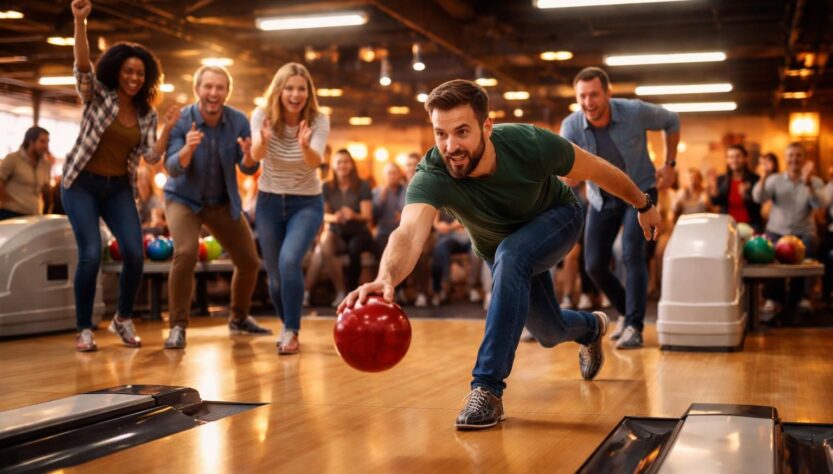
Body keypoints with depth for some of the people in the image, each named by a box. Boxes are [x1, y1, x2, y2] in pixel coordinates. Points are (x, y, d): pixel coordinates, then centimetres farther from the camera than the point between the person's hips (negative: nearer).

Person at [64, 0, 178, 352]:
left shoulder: (146, 114, 5)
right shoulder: (98, 95, -5)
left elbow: (152, 156, -3)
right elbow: (82, 66, -24)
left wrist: (167, 128, -19)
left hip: (119, 188, 4)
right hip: (82, 185, -4)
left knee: (135, 254, -9)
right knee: (91, 255, -16)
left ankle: (123, 319, 15)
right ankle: (84, 329, 0)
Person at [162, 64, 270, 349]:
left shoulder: (239, 121, -14)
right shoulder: (180, 121, -21)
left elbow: (249, 170, -12)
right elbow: (172, 168, -28)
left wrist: (249, 155, -35)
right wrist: (188, 149, -48)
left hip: (223, 201, 4)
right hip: (183, 198, -4)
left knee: (250, 261, 4)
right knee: (186, 252, -28)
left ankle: (239, 318, 30)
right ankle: (178, 326, -14)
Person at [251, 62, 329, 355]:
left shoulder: (318, 121, -15)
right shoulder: (262, 115, -13)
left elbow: (315, 161, -32)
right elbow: (257, 155, -31)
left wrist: (305, 146, -54)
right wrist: (262, 141, -54)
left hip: (306, 204, -2)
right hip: (269, 202, 2)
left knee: (289, 261, -25)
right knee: (275, 274, 7)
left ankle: (292, 333, -13)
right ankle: (287, 325, 35)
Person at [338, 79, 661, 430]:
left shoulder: (530, 144, -36)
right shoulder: (431, 177, -38)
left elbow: (596, 169, -18)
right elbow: (409, 232, -57)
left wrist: (643, 205, -4)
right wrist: (386, 277, -79)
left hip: (558, 217, -2)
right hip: (498, 247, 3)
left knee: (509, 255, -35)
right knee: (550, 333, 11)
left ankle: (488, 387, -26)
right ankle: (591, 327, 52)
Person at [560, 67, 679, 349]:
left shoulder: (635, 112, -24)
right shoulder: (571, 127, -21)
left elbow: (671, 121, -3)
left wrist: (669, 164, -5)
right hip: (602, 198, 3)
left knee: (632, 253, -23)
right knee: (595, 265, 1)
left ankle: (634, 328, -17)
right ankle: (627, 311, 28)